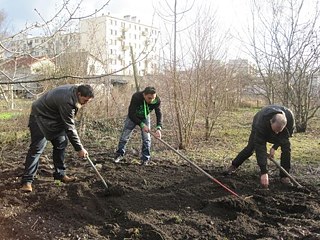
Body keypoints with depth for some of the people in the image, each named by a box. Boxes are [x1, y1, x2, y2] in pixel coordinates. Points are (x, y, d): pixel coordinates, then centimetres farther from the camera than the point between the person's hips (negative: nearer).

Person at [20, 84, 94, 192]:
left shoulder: (74, 90, -7)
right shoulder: (67, 101, -34)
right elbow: (69, 128, -30)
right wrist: (79, 148, -24)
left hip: (55, 118, 10)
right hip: (40, 118, -10)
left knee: (61, 143, 5)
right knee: (37, 148, -13)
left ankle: (60, 174, 13)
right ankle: (27, 180, -8)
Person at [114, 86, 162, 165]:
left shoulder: (157, 101, -29)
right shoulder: (136, 97, -38)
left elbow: (159, 114, -24)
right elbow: (131, 114, -34)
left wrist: (158, 128, -40)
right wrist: (142, 125, -39)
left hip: (145, 117, 2)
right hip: (132, 117, -2)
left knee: (146, 138, -7)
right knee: (124, 137, 2)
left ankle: (145, 159, 8)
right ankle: (120, 154, 24)